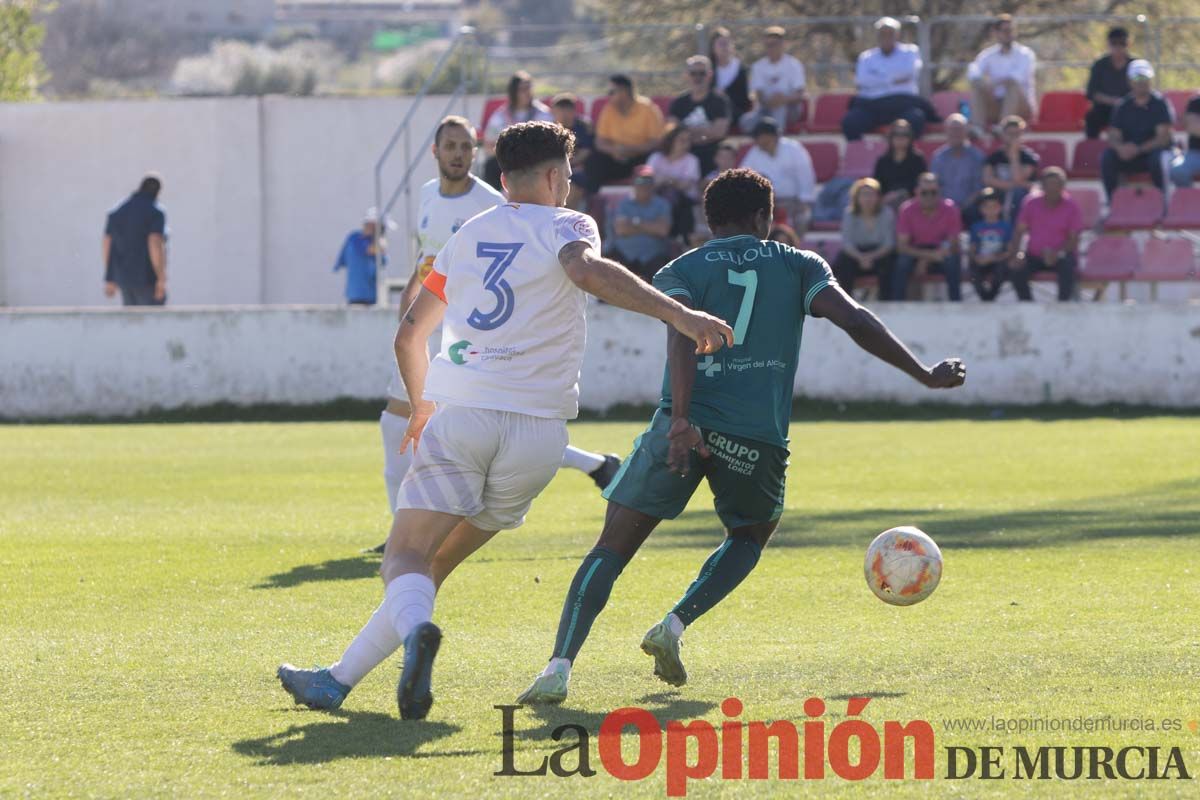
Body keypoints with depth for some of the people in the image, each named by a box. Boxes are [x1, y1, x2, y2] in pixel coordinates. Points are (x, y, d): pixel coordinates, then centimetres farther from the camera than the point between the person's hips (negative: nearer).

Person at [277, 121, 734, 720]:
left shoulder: (467, 236, 21)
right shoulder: (564, 226, 8)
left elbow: (409, 336, 28)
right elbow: (588, 271, -17)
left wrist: (422, 407, 45)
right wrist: (678, 314, -23)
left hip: (461, 417, 1)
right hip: (538, 430, -1)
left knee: (406, 561, -8)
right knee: (435, 564, 11)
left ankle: (416, 630, -42)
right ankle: (338, 681, 7)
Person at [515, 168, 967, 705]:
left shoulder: (680, 272, 11)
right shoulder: (798, 266, 14)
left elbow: (682, 337, -8)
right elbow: (856, 322, 1)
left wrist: (682, 418, -20)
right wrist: (925, 375, 7)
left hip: (685, 428, 0)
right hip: (757, 438, 0)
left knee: (613, 547, 2)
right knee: (749, 536, 29)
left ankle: (559, 668, -16)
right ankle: (674, 626, 6)